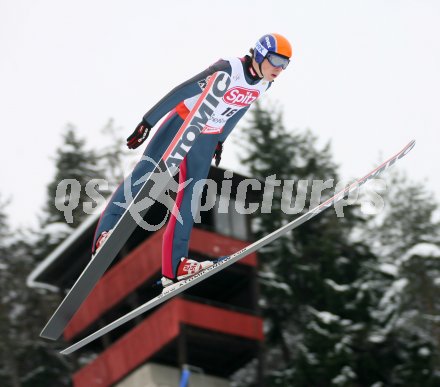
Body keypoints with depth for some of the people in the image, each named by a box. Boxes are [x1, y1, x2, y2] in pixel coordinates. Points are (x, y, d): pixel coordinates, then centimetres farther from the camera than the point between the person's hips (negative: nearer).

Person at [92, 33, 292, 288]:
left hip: (208, 138, 7)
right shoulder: (228, 70, -27)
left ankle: (174, 265, 4)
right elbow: (182, 91, -24)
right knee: (143, 175, -12)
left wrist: (220, 139, 22)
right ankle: (105, 233, -8)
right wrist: (148, 123, -24)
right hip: (182, 123, -6)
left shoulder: (265, 83, -4)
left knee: (190, 196, 3)